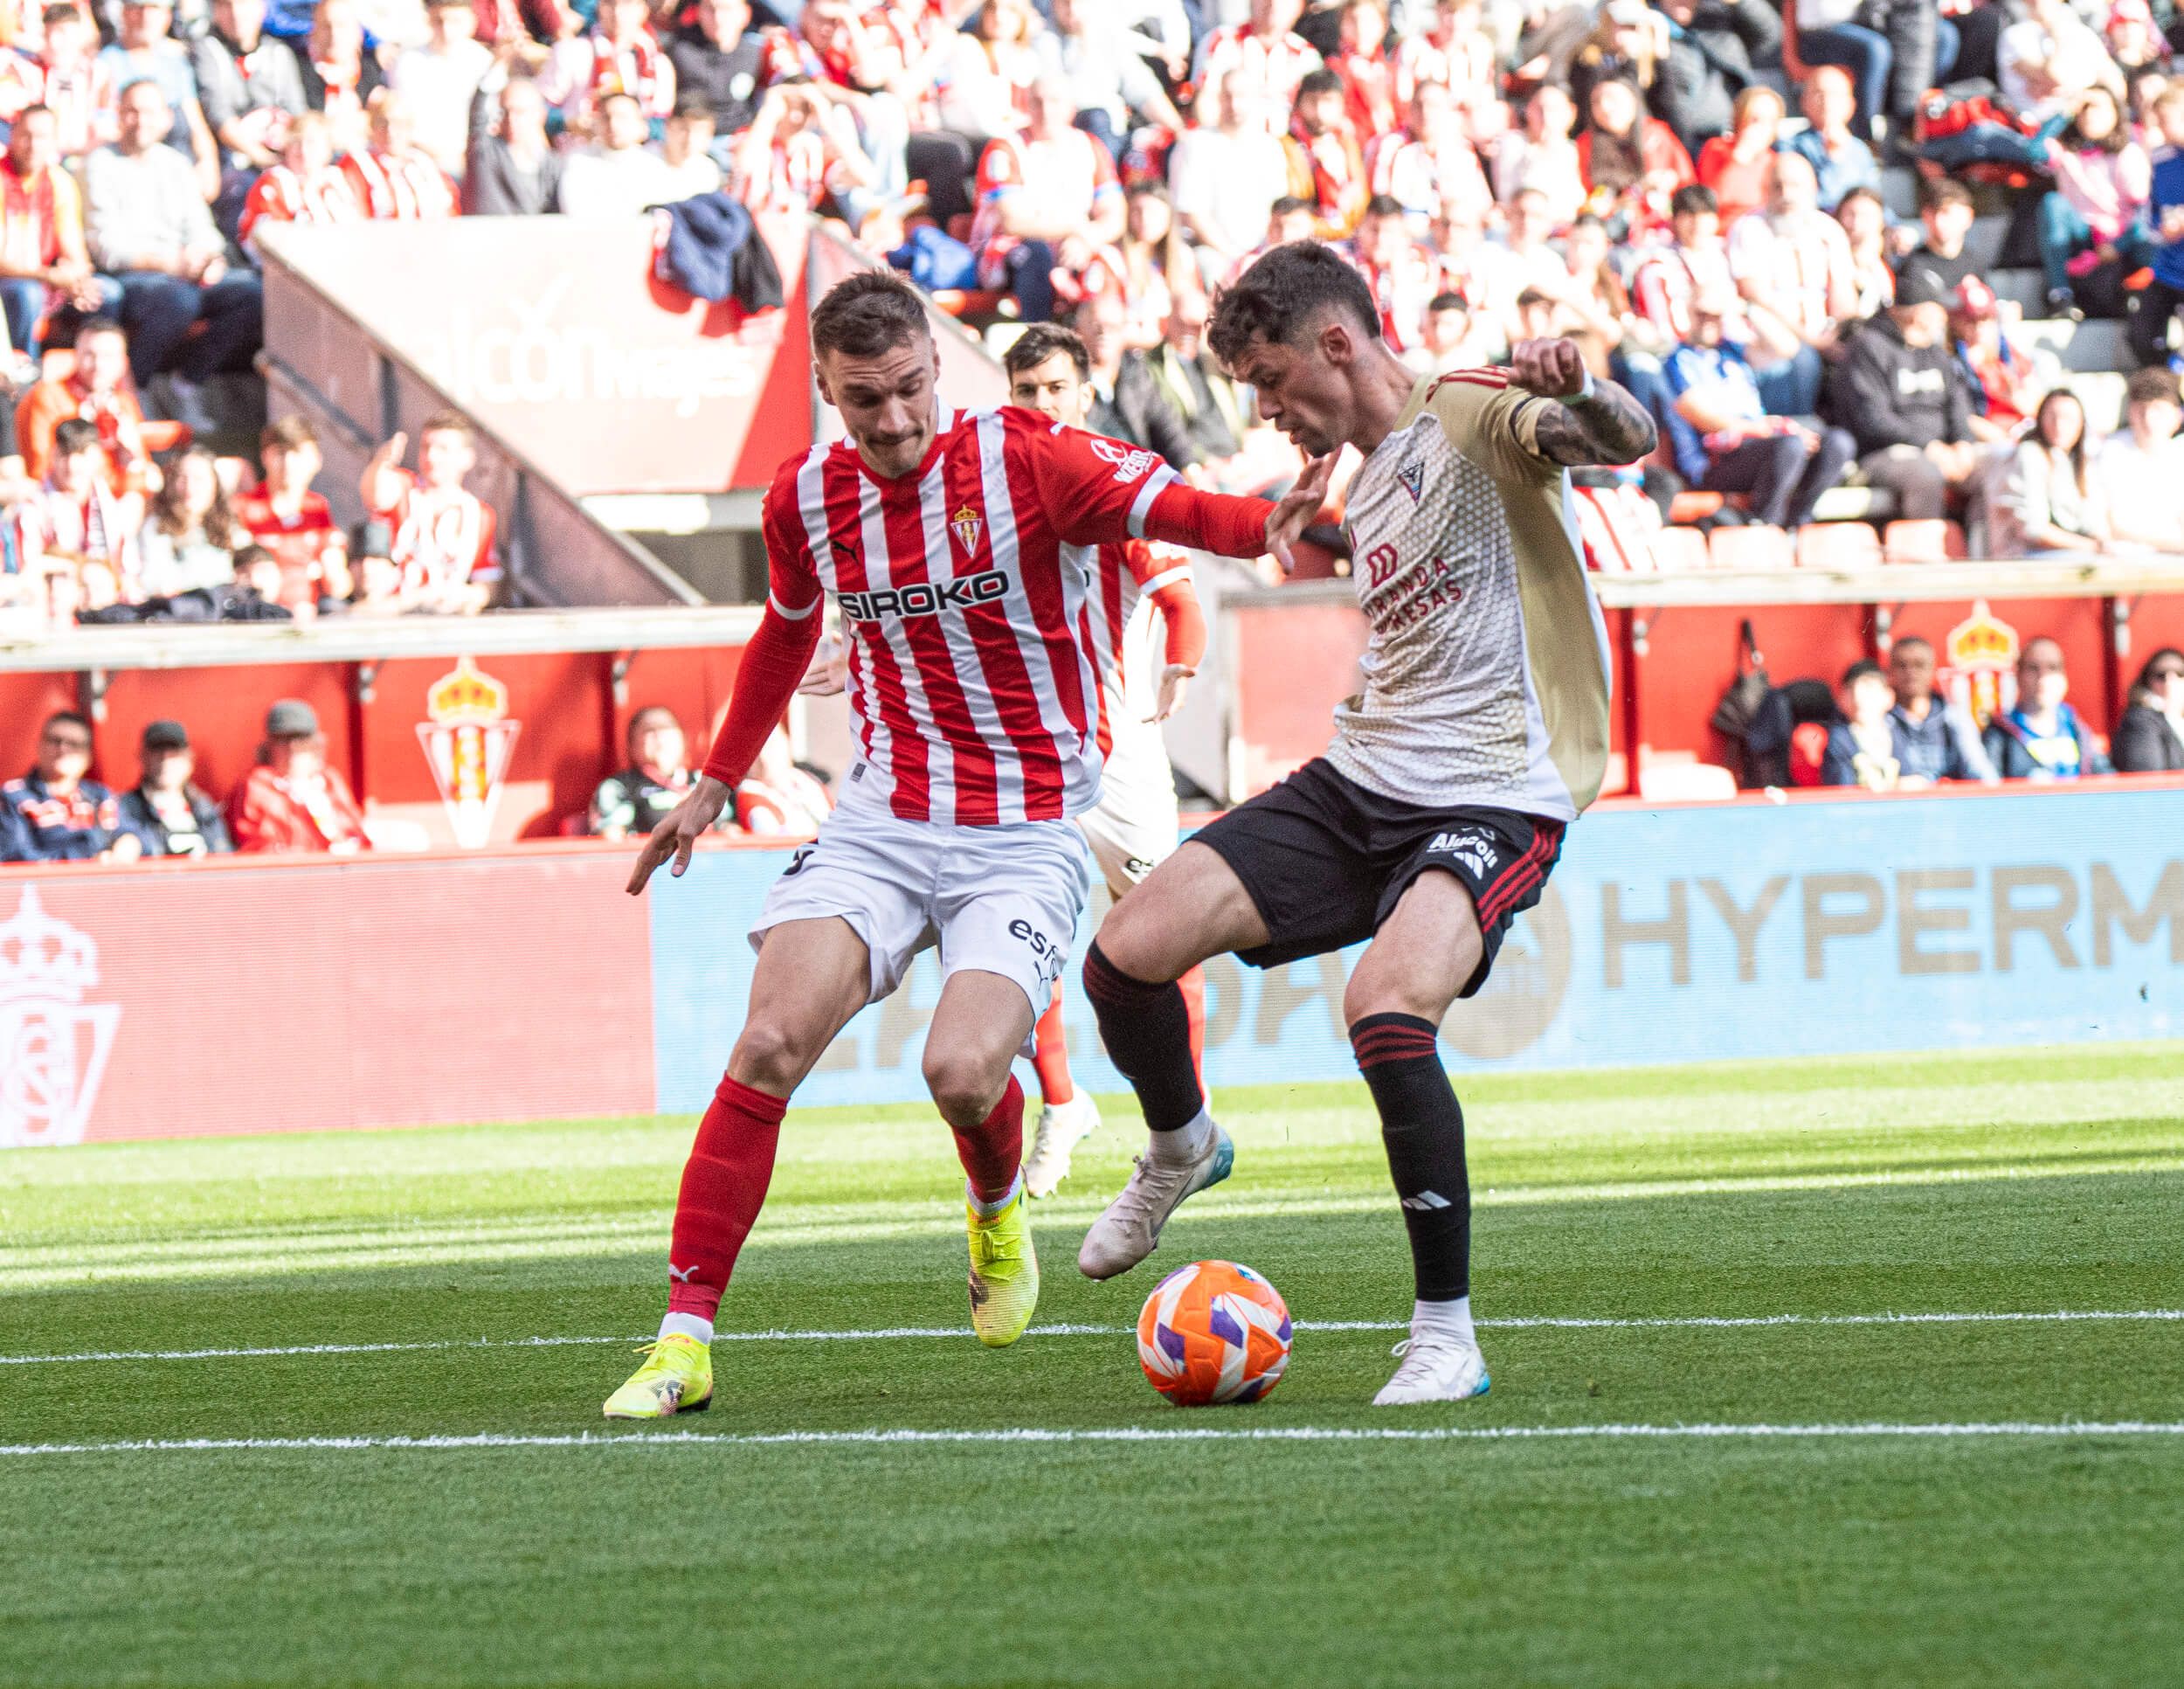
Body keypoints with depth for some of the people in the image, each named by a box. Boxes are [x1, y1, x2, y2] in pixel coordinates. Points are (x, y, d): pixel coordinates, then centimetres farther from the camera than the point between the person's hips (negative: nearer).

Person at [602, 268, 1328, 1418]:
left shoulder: (1023, 461, -11)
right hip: (882, 819, 3)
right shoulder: (806, 500, 3)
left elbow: (1178, 509, -18)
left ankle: (999, 1210, 17)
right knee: (770, 1042, -17)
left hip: (1025, 836, -3)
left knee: (964, 1073, -22)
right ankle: (683, 1341, -12)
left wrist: (1264, 527, -40)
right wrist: (717, 782, 28)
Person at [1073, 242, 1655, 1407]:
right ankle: (1180, 1152, 28)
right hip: (1359, 783, 8)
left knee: (1385, 1007, -33)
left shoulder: (1472, 414, -9)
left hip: (1493, 798, -8)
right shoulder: (1368, 483, 18)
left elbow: (1626, 440, -28)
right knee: (1128, 950, -5)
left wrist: (1575, 395, -47)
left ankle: (1447, 1338, -19)